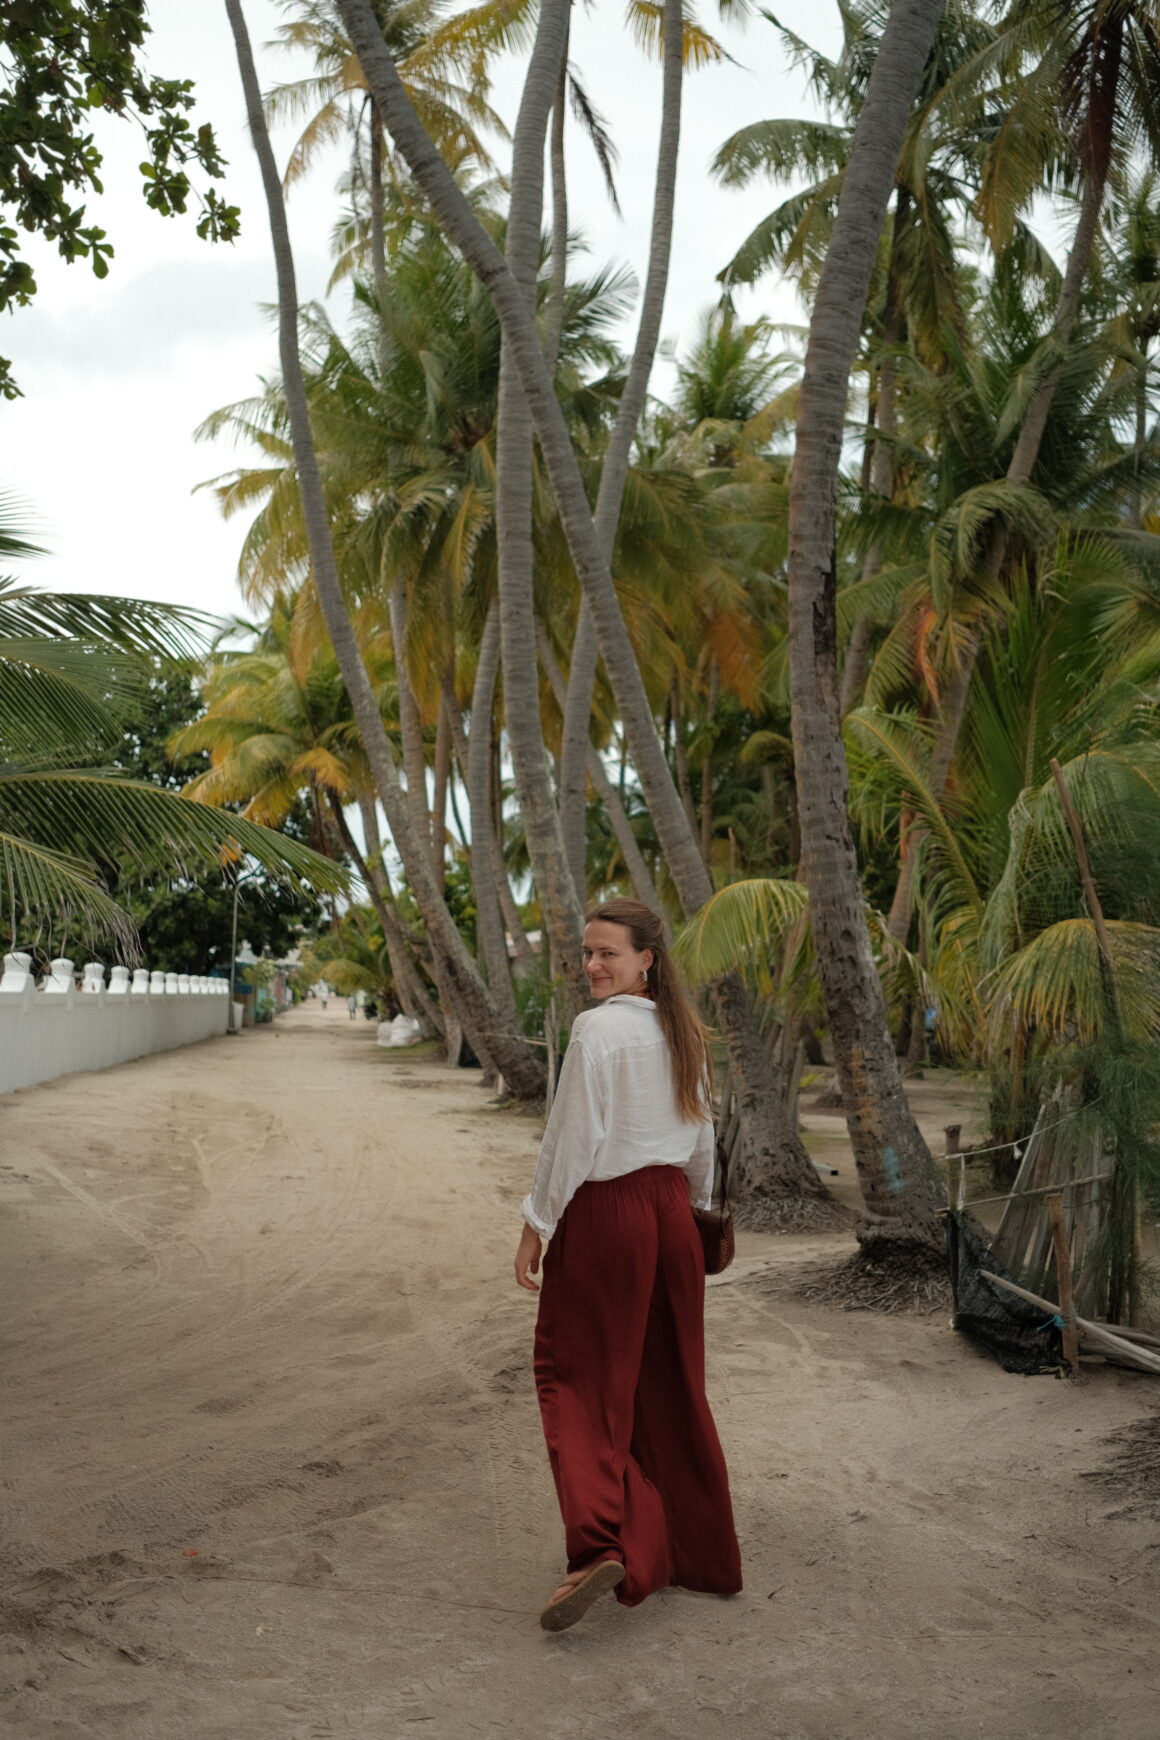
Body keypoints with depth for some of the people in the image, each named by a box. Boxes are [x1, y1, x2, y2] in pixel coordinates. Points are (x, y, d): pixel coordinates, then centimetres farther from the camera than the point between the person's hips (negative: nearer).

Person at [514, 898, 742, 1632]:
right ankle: (701, 1552, 25)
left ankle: (601, 1545, -10)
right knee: (672, 1384, 15)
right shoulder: (682, 1029, 6)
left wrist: (536, 1227, -10)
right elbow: (702, 1136, 14)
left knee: (578, 1378, 4)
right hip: (670, 1212, 7)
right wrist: (697, 1209, 26)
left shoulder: (597, 1029, -16)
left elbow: (572, 1137, -17)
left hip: (603, 1215, -7)